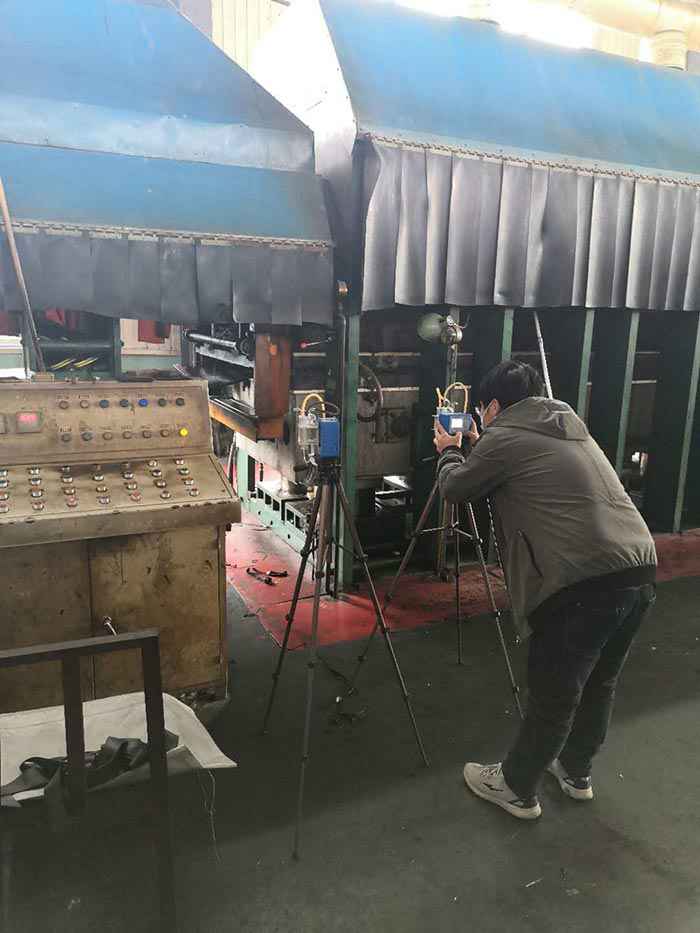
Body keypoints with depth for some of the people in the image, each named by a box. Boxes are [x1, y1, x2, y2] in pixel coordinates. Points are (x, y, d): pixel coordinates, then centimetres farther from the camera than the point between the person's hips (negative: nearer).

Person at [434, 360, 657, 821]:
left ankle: (517, 788, 30)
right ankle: (576, 772, 45)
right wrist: (478, 446, 38)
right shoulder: (571, 430, 21)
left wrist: (449, 452, 30)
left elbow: (455, 490, 12)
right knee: (600, 683, 24)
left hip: (585, 585, -8)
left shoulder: (503, 438, -2)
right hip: (640, 573, 8)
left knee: (553, 697, 9)